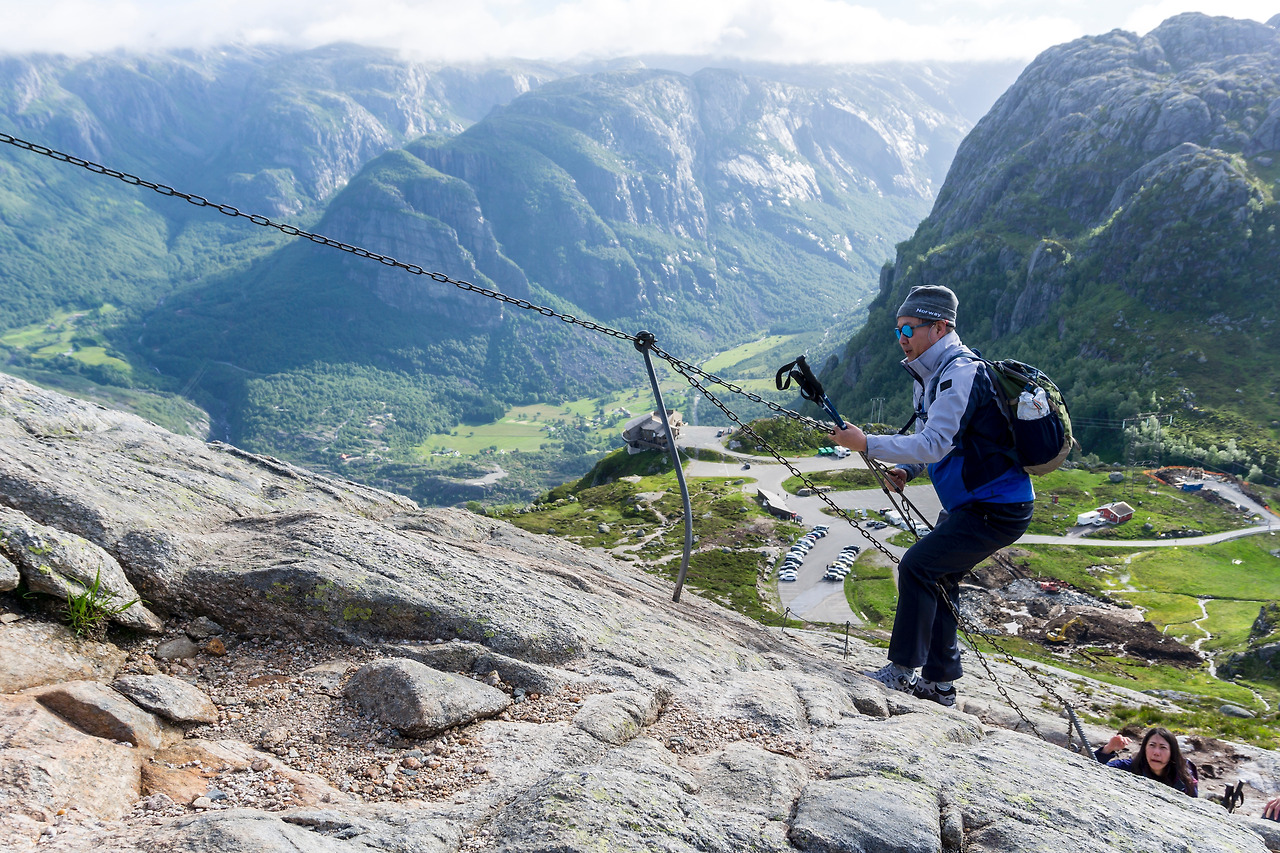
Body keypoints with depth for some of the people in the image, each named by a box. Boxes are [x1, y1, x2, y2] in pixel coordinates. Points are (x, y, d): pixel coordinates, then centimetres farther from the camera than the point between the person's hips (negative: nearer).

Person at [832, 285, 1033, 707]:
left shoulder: (960, 374, -21)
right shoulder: (931, 374, 11)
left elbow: (934, 444, -31)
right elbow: (936, 441, 21)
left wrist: (866, 444, -31)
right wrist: (907, 470, 2)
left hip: (996, 508, -10)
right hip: (971, 503, 10)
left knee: (917, 566, -14)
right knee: (937, 576, 14)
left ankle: (903, 670, -5)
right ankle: (939, 681, 23)